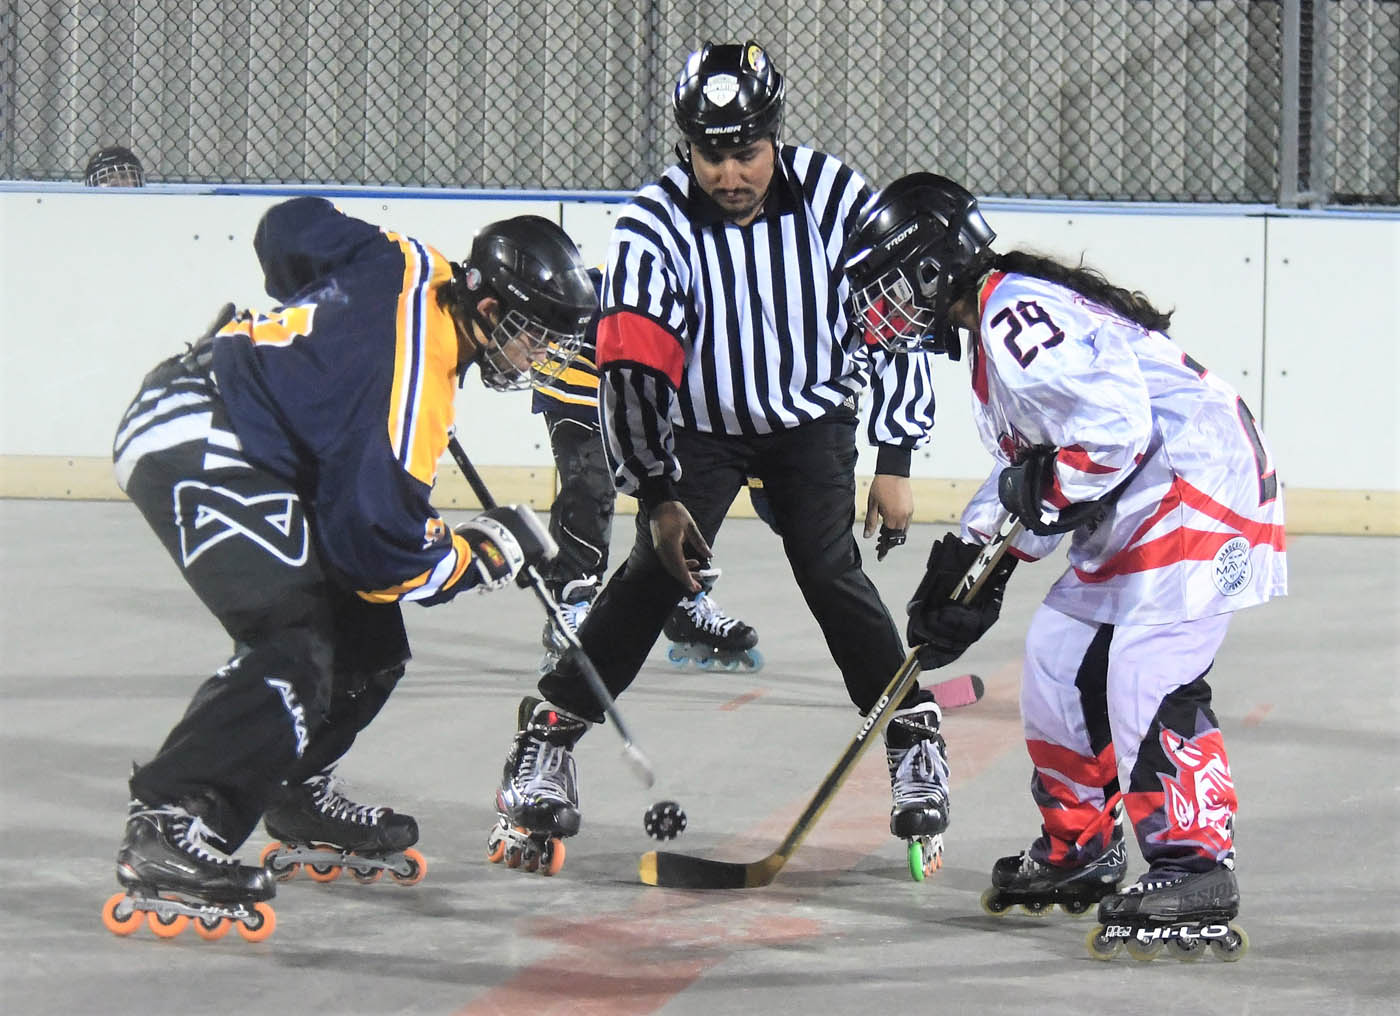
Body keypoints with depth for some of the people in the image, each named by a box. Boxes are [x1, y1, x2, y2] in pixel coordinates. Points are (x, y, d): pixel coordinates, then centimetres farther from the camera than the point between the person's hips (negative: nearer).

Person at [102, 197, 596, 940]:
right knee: (298, 646, -25)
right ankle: (167, 830, -32)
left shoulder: (412, 268, 2)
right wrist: (487, 551, -7)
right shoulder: (414, 379, -23)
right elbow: (380, 549, -22)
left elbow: (293, 227, 19)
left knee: (367, 638, 13)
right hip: (191, 441, -11)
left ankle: (299, 803, 28)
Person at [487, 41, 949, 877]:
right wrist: (658, 496, -25)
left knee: (832, 573, -11)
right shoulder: (656, 225, -23)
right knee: (659, 572, -14)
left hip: (812, 418, 1)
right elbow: (632, 369, -24)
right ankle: (551, 737, -4)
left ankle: (916, 737, 5)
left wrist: (895, 463, -11)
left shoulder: (835, 197, -19)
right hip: (699, 425, -1)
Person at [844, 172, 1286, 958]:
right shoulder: (995, 332, 18)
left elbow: (1114, 423, -27)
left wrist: (1048, 498, -14)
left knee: (1149, 680, -20)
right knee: (1061, 659, 15)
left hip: (1201, 492, -12)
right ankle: (1080, 850, 28)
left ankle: (1194, 874, -23)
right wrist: (973, 558, 18)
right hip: (1129, 521, 12)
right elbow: (1024, 470, 26)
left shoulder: (1019, 316, -18)